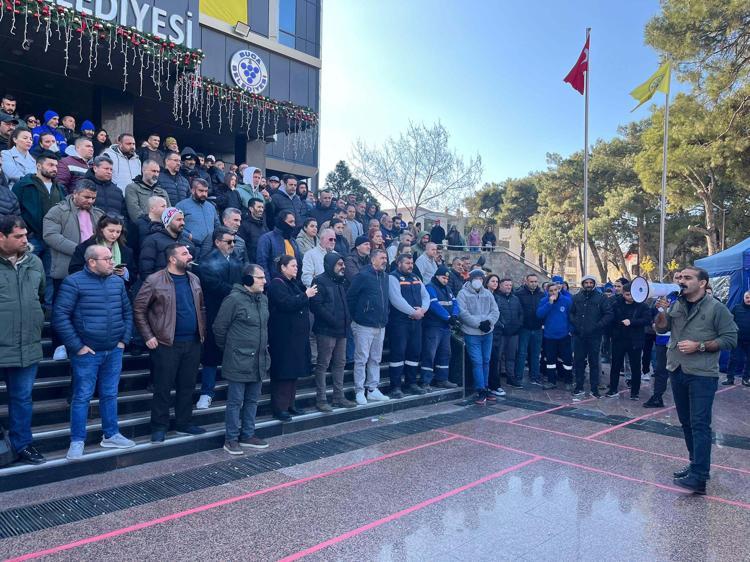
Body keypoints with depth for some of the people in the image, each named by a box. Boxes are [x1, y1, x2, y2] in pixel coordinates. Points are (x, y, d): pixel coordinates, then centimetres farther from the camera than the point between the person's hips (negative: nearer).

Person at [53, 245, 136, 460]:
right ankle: (77, 441, 16)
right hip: (87, 352, -5)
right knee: (82, 397, 3)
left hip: (114, 351, 5)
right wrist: (77, 346, -13)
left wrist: (124, 339, 6)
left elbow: (127, 312, 14)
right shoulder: (74, 282, -10)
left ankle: (111, 435, 26)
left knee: (110, 395, 14)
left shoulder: (117, 281, 6)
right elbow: (60, 316, -13)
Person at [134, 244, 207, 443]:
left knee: (187, 386, 12)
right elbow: (138, 309, -5)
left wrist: (202, 331, 10)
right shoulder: (154, 281, -8)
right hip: (167, 344, -5)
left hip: (193, 343, 5)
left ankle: (184, 423, 24)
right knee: (163, 387, 3)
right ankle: (159, 427, 16)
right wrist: (148, 336, -9)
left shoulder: (194, 279, 9)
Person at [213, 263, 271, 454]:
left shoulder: (263, 299, 7)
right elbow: (219, 327, -10)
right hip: (239, 362, -7)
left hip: (259, 360, 7)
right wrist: (228, 348, 2)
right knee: (235, 402, 4)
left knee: (252, 400, 16)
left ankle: (248, 435, 29)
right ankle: (231, 439, 17)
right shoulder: (234, 299, -16)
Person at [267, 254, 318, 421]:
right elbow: (287, 303, -23)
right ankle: (279, 407, 3)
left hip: (297, 335, 9)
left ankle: (289, 404, 21)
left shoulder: (295, 283, 17)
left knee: (294, 370, 12)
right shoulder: (276, 284, -9)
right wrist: (305, 295, -16)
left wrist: (309, 292, 2)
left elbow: (302, 305, 18)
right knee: (283, 372, -4)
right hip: (283, 336, -8)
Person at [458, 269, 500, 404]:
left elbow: (495, 311, 6)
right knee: (477, 362, -7)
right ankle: (481, 391, -1)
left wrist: (488, 321, -13)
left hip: (487, 333, 5)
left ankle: (485, 388, 22)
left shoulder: (488, 294, 12)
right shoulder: (463, 293, -5)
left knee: (486, 361, 12)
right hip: (472, 334, -5)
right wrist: (479, 323, -18)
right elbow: (463, 313, -15)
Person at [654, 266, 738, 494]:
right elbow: (661, 328, 6)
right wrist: (662, 311, -11)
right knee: (686, 422, 14)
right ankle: (697, 464, 28)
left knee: (699, 424, -8)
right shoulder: (676, 305, 9)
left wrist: (699, 346, -16)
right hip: (677, 371, 6)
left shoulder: (716, 308, -7)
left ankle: (699, 477, -8)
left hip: (702, 374, -6)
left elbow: (730, 338, -8)